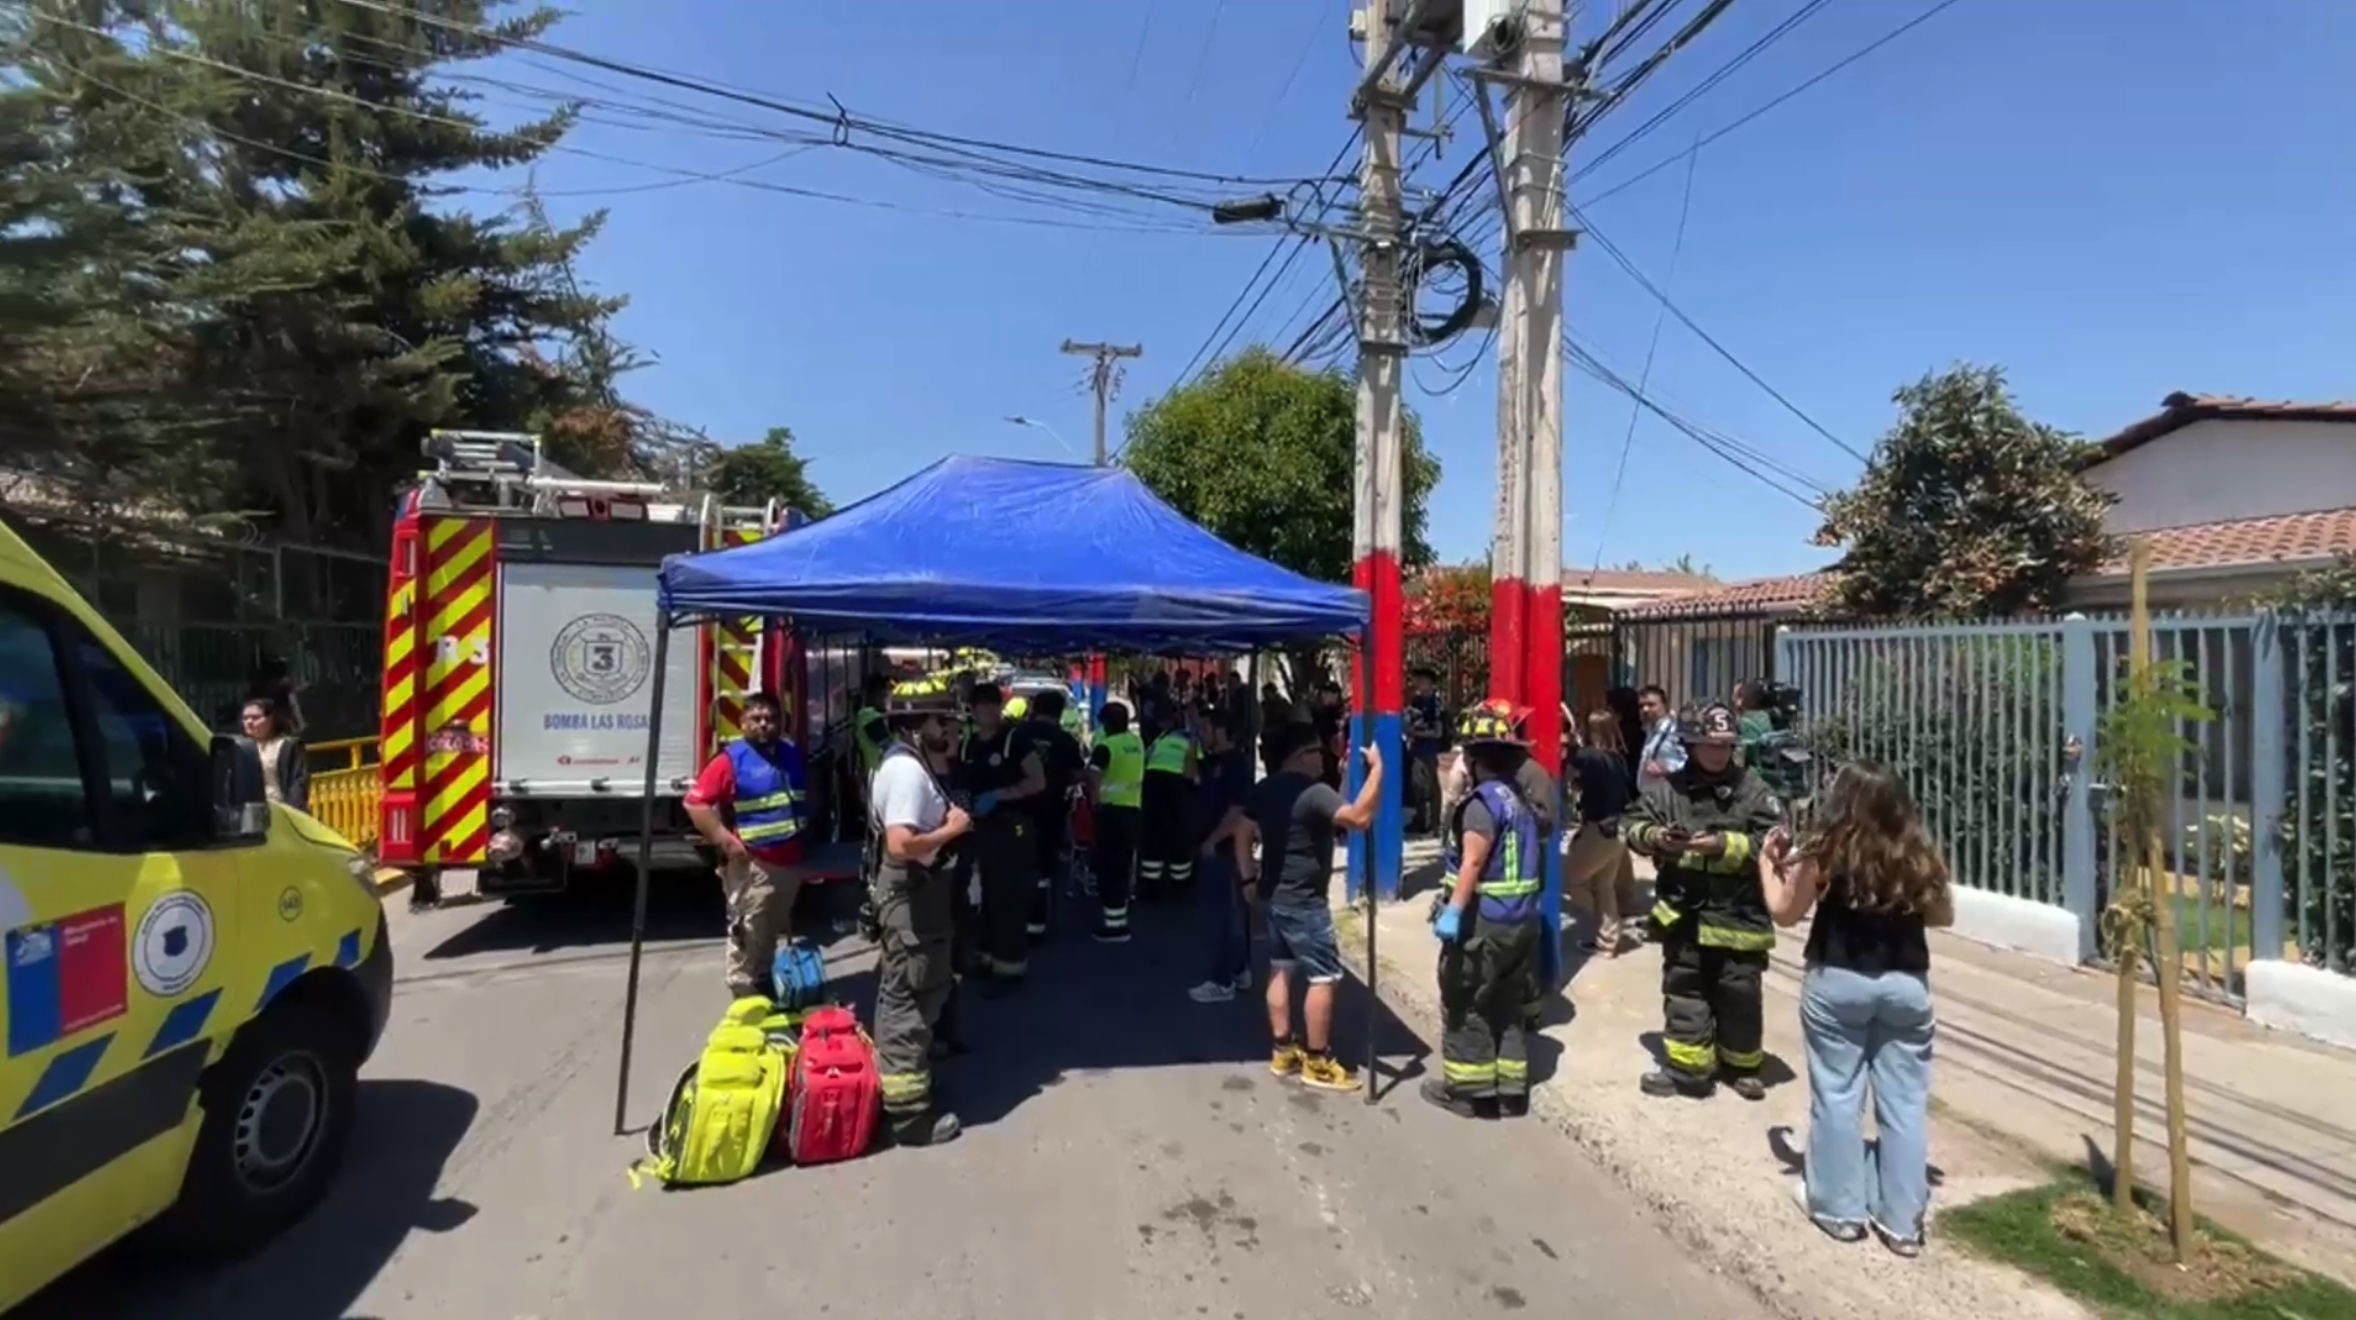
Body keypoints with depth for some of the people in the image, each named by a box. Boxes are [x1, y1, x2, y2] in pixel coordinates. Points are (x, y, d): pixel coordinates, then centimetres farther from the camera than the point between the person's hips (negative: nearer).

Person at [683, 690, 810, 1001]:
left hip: (790, 862, 7)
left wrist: (807, 840, 17)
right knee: (747, 935, -1)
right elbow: (695, 802, -16)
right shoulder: (731, 760, -11)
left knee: (773, 933, 21)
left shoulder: (792, 754, 9)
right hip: (752, 865, -7)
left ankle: (767, 987, 36)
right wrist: (725, 840, -22)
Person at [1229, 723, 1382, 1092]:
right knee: (1324, 976, -1)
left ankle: (1282, 1051, 23)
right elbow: (1360, 816, -32)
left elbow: (1242, 832, 14)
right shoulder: (1314, 793, -20)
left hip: (1273, 895, 9)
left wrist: (1248, 875, 21)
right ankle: (1317, 1062, 5)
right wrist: (1376, 768, -26)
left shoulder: (1264, 789, 7)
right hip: (1304, 901, -9)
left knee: (1281, 969, 15)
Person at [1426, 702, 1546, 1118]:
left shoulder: (1483, 801, -18)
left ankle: (1467, 1088, 12)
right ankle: (1511, 1089, 21)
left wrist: (1453, 910, -30)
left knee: (1465, 1006, 4)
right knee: (1509, 1007, 15)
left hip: (1482, 920, -9)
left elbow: (1473, 862, -28)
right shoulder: (1519, 798, 9)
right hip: (1521, 919, 9)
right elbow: (1532, 859, 15)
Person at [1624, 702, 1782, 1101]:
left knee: (1739, 996, 12)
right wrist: (1655, 838, -17)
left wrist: (1725, 845, -21)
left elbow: (1772, 843, -11)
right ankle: (1688, 1067, 21)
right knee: (1684, 993, 10)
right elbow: (1635, 827, 4)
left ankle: (1742, 1066, 33)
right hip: (1683, 912, 1)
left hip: (1738, 915, -1)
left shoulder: (1753, 790, -4)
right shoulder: (1667, 787, 0)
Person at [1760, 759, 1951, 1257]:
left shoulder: (1824, 852, -11)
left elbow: (1785, 913, 0)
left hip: (1837, 983, -3)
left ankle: (1840, 1207, 20)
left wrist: (1769, 863, 12)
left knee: (1837, 1096, 10)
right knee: (1905, 1103, 10)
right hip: (1906, 983, 3)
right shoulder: (1919, 852, -2)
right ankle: (1903, 1221, 18)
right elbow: (1943, 917, 12)